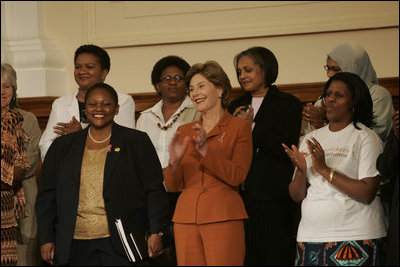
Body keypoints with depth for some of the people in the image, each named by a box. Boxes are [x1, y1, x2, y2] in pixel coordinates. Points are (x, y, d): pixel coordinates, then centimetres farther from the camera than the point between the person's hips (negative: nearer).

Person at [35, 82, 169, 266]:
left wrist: (156, 233, -6)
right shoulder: (62, 146, 14)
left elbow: (154, 191, 4)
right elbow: (46, 196, 13)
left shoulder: (137, 142, 7)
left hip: (121, 244, -2)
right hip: (77, 247, 2)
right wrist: (46, 239, 4)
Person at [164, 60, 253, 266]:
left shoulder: (239, 128, 3)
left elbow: (236, 176, -9)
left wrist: (205, 150, -18)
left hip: (223, 217, -4)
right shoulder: (184, 131, 16)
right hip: (186, 218, 4)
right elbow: (172, 185, 11)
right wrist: (174, 161, -10)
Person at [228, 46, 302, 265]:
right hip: (241, 196, 5)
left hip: (274, 198, -5)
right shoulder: (236, 106, 19)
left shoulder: (288, 104, 2)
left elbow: (288, 150, -9)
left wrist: (251, 126, -9)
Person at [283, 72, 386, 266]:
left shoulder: (365, 137, -3)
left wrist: (324, 170, -17)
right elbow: (296, 196, 10)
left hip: (354, 237, -5)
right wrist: (301, 170, -10)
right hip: (311, 234, 5)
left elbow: (367, 193, -15)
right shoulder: (311, 139, 13)